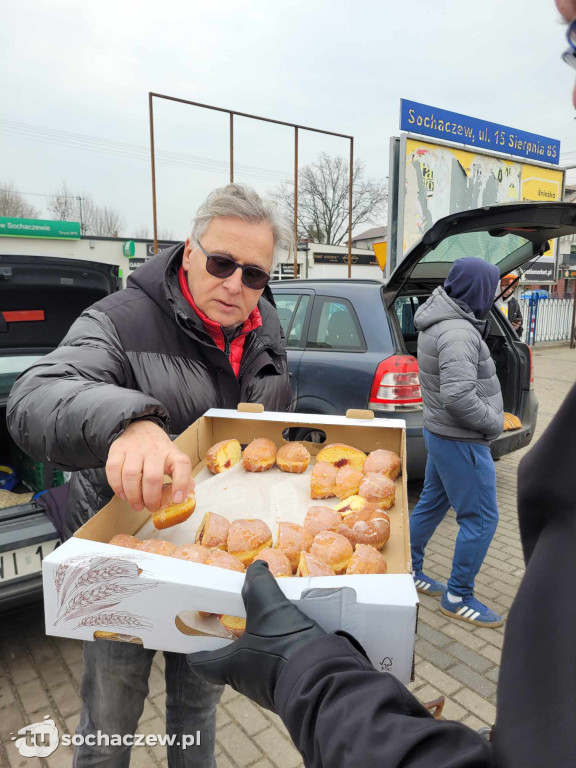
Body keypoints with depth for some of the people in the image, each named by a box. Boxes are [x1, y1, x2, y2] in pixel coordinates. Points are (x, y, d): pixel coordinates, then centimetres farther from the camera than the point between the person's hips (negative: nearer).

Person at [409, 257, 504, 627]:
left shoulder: (441, 322, 7)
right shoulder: (458, 332, -24)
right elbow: (458, 396, -31)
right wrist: (493, 421, -17)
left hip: (441, 432, 10)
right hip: (461, 441, -10)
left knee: (432, 504, 21)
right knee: (481, 519, 2)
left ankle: (409, 571, 36)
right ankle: (458, 598, 17)